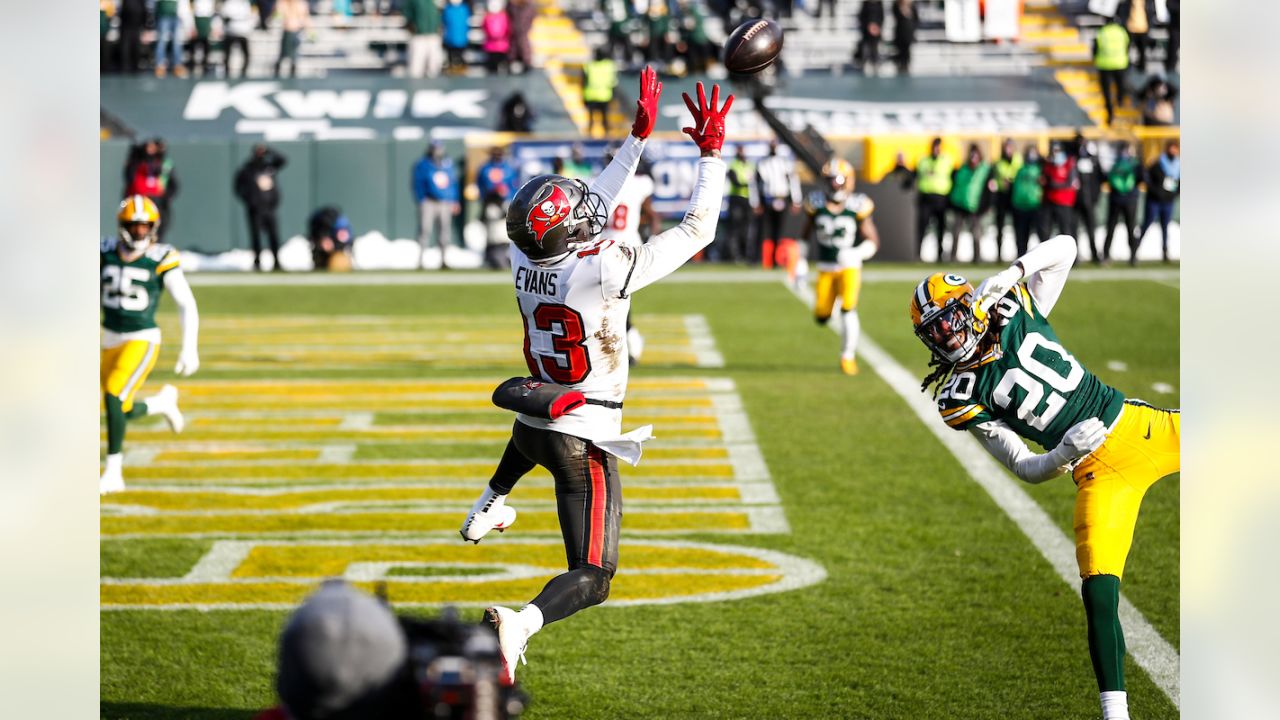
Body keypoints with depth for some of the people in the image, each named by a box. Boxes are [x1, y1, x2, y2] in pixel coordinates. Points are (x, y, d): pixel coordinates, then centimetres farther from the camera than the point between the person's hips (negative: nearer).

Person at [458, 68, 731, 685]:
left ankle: (487, 508, 55)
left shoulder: (524, 261, -5)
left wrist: (638, 138, 12)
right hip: (585, 441, -7)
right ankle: (521, 625, -33)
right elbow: (697, 230, -16)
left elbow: (591, 209, 10)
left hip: (534, 423, 7)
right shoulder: (608, 269, -24)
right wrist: (711, 154, -6)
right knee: (591, 577, -6)